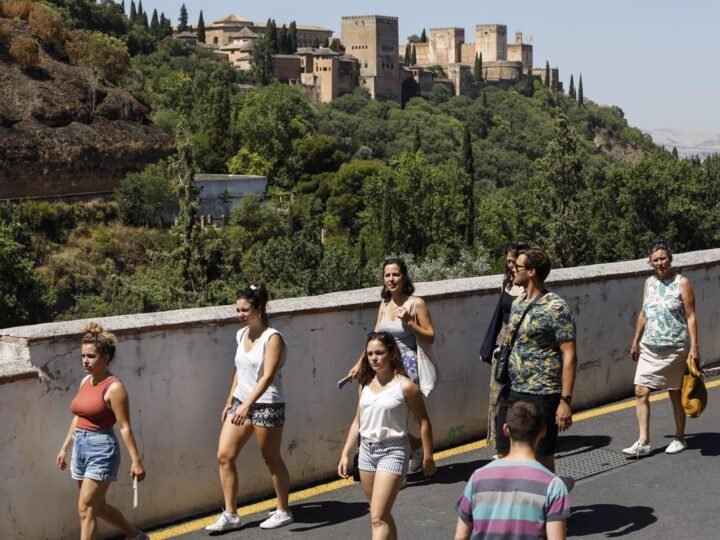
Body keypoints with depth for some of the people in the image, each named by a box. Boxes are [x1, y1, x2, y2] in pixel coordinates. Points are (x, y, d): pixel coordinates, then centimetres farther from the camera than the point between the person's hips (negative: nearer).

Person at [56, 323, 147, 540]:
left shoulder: (114, 387, -14)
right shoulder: (85, 382, 9)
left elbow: (125, 427, -15)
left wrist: (136, 461, -16)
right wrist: (64, 448, 20)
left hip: (101, 449, -8)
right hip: (81, 446, 9)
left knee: (86, 509, -9)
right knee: (98, 507, 18)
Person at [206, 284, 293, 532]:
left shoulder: (272, 338, -16)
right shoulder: (241, 335, 7)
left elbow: (267, 376, -25)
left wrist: (247, 405, -33)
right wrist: (230, 402, 16)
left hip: (267, 405, -7)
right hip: (240, 402, 7)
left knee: (271, 458, 6)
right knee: (224, 456, 0)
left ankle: (284, 512, 23)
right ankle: (230, 515, 8)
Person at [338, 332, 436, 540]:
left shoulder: (404, 386, -11)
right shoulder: (365, 384, 7)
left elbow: (424, 422, -6)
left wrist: (427, 457, -4)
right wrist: (346, 454, 12)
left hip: (392, 451, -7)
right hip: (367, 449, 7)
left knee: (378, 518, -13)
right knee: (381, 515, 16)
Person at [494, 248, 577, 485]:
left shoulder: (556, 307, -12)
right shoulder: (517, 303, 11)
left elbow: (569, 356, -14)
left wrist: (565, 401, -19)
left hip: (541, 396, -7)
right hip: (511, 393, 7)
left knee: (542, 460, 2)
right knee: (505, 456, 10)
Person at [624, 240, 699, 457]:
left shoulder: (681, 283, -7)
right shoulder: (649, 283, 8)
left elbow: (691, 317, -8)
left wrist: (694, 347, -13)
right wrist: (636, 342, 18)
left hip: (674, 348, -5)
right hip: (649, 348, 5)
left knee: (675, 394, 8)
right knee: (641, 392, -5)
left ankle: (680, 438, 24)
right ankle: (643, 442, -3)